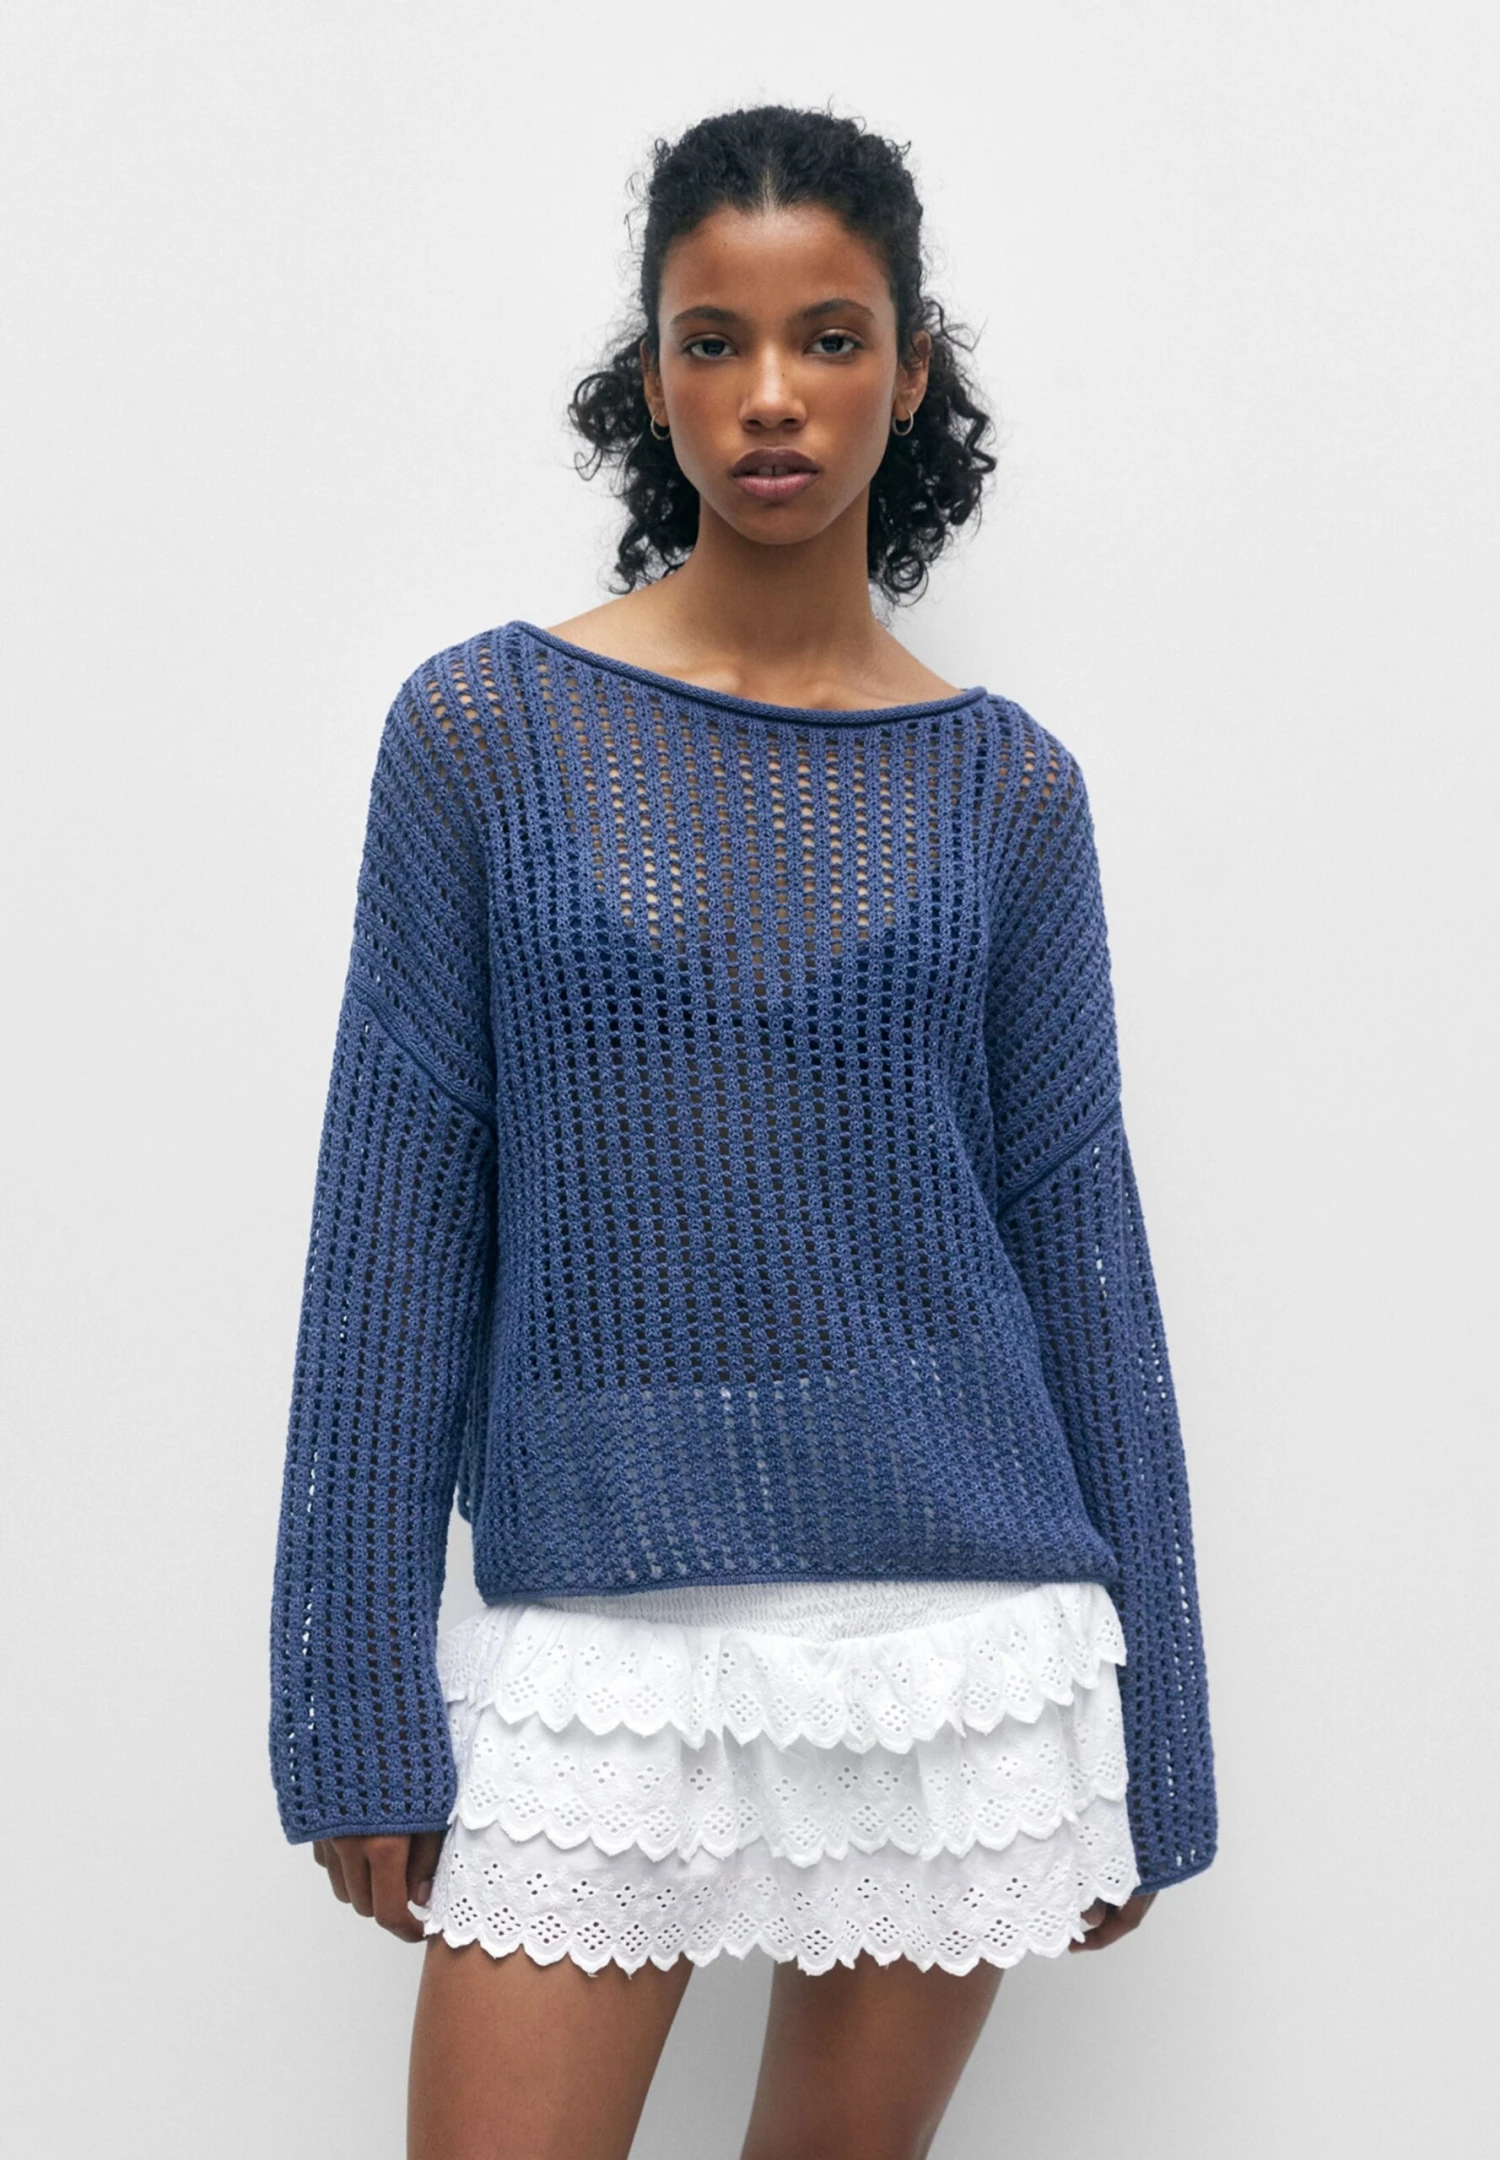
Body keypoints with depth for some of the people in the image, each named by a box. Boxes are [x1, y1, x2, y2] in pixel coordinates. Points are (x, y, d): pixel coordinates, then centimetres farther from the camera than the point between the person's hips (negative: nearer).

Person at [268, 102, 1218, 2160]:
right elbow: (398, 1224, -2)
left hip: (962, 1627, 2)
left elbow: (1077, 1235, 5)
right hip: (593, 1626, -1)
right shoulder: (486, 730, -2)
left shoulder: (1003, 782, 2)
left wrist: (1144, 1740, 7)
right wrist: (359, 1707, -4)